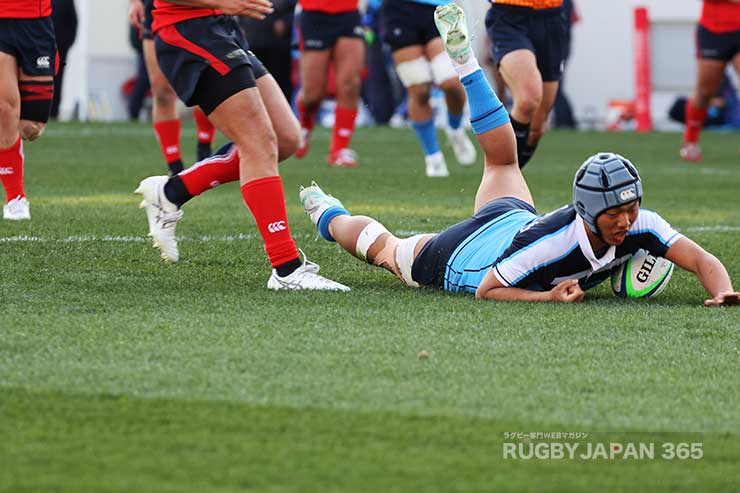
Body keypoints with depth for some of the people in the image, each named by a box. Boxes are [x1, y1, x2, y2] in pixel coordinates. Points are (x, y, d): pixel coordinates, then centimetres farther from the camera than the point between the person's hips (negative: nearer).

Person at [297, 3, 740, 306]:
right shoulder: (553, 242, -48)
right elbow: (486, 291, -38)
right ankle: (329, 216, 57)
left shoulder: (639, 225, -33)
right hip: (452, 258, -6)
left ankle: (463, 57, 50)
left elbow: (703, 260, -33)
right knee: (384, 247, 26)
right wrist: (547, 297, -50)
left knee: (503, 159, 37)